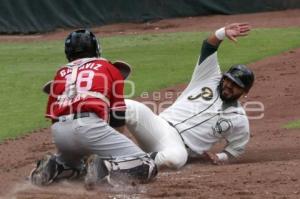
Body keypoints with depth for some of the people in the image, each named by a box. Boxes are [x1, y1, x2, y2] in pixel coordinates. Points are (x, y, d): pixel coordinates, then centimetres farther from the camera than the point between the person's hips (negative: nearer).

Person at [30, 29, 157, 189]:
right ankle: (105, 168, -24)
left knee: (72, 163, 38)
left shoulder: (61, 73, 28)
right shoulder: (110, 69, 20)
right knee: (146, 168, -1)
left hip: (59, 132, 5)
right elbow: (118, 118, 17)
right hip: (90, 126, -5)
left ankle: (53, 167, 5)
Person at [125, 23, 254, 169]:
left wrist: (219, 157, 1)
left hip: (179, 147, -2)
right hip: (159, 125, 2)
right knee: (132, 108, -31)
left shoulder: (239, 120, 12)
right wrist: (223, 32, -12)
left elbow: (236, 148, 21)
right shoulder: (211, 79, 15)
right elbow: (208, 48, 6)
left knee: (175, 157, -43)